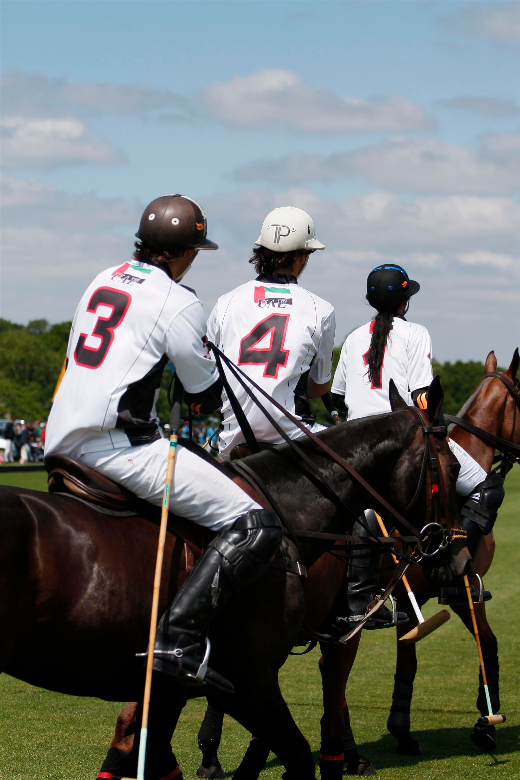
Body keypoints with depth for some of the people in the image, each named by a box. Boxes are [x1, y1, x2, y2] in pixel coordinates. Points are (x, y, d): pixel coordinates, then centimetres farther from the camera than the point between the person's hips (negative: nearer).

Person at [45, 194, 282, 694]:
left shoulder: (102, 282, 18)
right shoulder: (178, 302, -6)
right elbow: (206, 398, 0)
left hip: (62, 440, 9)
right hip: (120, 443, -9)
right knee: (255, 525, -13)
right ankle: (179, 639, -25)